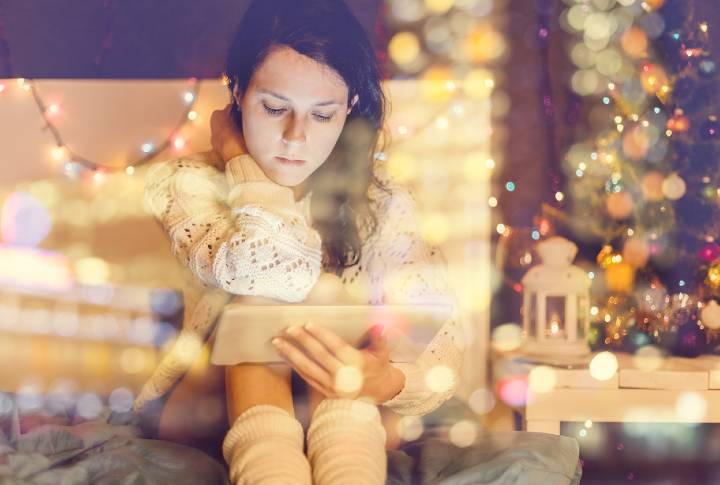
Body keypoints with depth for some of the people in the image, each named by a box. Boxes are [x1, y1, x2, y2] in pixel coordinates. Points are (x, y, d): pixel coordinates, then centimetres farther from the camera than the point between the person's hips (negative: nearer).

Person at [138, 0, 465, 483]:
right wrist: (237, 156, -12)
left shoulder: (381, 203, -2)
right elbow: (276, 273, -27)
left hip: (352, 429, 1)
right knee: (260, 300, -27)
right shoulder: (183, 184, -8)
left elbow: (444, 340, -12)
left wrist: (388, 383, -35)